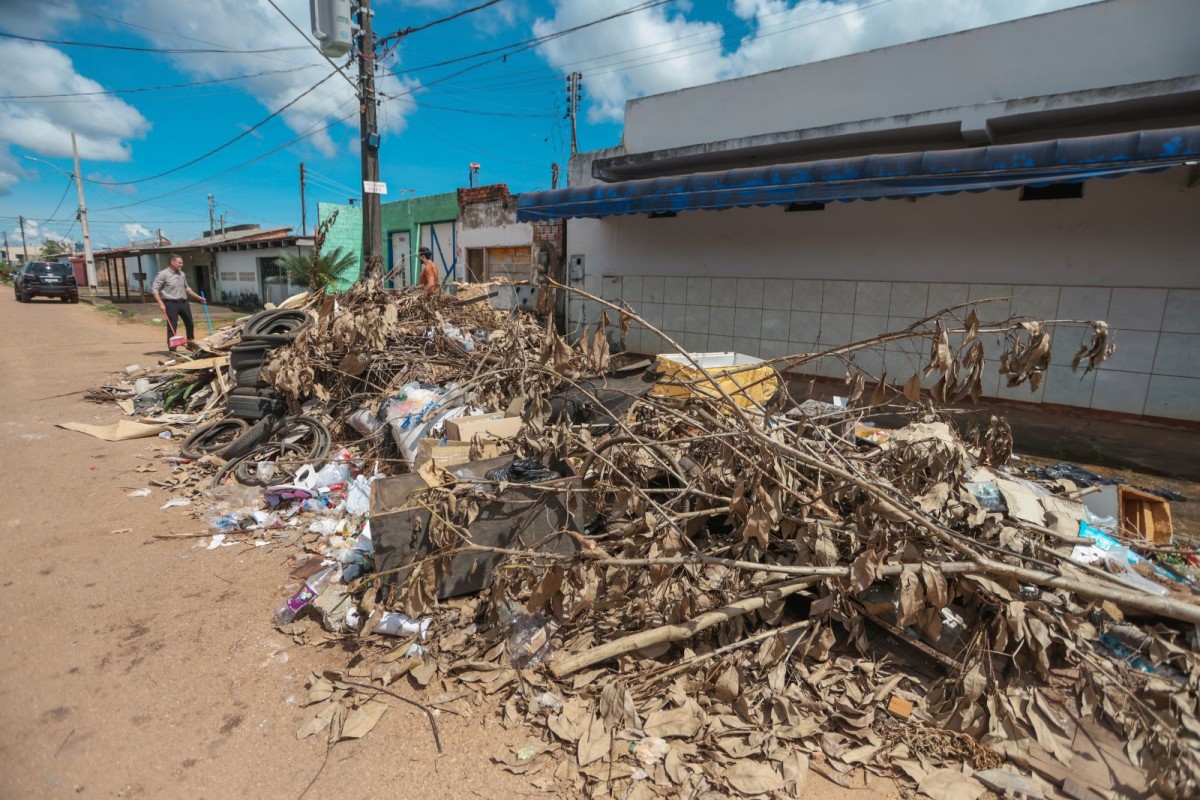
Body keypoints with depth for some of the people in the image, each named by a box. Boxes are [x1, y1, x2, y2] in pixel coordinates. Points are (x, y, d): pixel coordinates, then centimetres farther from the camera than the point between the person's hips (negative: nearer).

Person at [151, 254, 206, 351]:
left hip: (183, 303, 7)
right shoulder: (163, 274, -8)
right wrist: (161, 303, -18)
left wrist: (199, 297, 23)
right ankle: (172, 349, -1)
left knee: (190, 324, 14)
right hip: (171, 304, -7)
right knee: (172, 327, -5)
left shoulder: (182, 274, 13)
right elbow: (154, 289, -10)